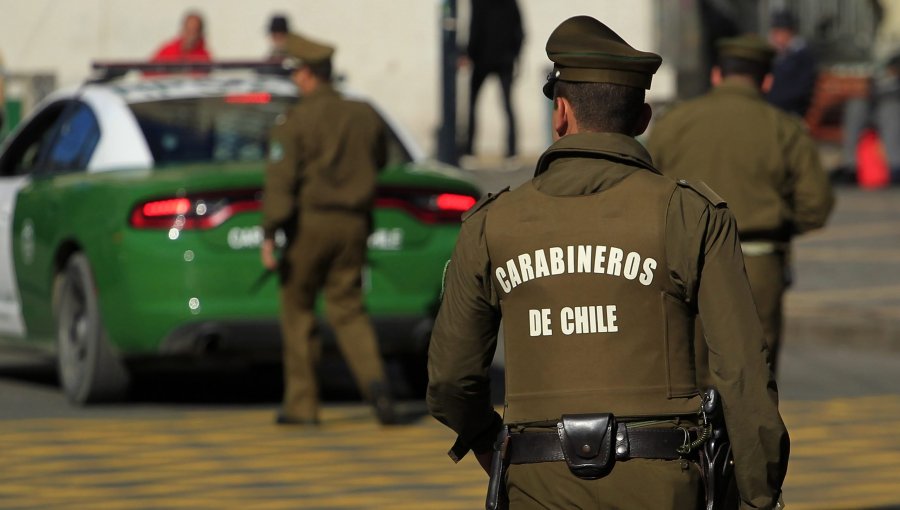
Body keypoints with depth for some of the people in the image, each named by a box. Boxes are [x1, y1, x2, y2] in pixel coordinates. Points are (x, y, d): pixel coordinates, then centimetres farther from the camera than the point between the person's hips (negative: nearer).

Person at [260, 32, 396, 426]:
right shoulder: (364, 116, 5)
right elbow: (378, 161, 21)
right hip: (353, 223, 4)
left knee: (298, 310, 9)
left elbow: (280, 180, -17)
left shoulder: (294, 122, -10)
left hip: (309, 222, -4)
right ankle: (373, 379, -19)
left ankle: (302, 403, 12)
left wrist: (269, 235, -19)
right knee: (348, 309, 8)